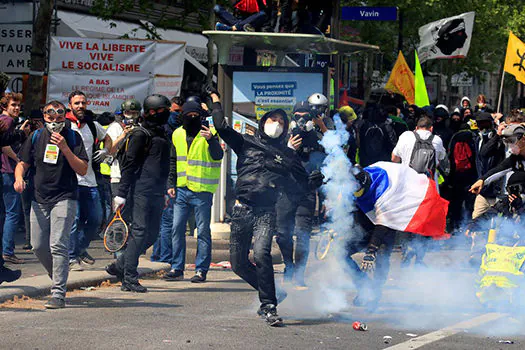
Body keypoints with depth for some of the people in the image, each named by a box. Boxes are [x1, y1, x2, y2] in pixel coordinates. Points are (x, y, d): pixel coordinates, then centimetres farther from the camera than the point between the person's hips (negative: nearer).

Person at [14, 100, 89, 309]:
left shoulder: (73, 137, 0)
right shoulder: (36, 137, 10)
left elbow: (83, 170, -5)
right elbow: (23, 163, 15)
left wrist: (65, 149, -17)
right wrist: (19, 177, -8)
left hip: (65, 199, -4)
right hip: (40, 199, 4)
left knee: (58, 245, -15)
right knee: (38, 246, 6)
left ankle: (58, 293, -14)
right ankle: (58, 279, 30)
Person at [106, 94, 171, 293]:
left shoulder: (162, 135, 18)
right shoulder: (140, 134, -7)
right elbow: (129, 164, -11)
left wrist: (164, 194, 26)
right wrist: (121, 193, -15)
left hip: (156, 194, 8)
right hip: (140, 192, -8)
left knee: (152, 234, 8)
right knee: (139, 232, -9)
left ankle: (119, 266, 20)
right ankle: (129, 279, -5)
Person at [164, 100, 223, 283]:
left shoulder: (209, 133, -5)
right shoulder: (178, 134, 11)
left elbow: (218, 156, -21)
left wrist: (211, 139, -38)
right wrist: (171, 184, 12)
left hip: (202, 191, -5)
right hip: (182, 189, 5)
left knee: (203, 231, -1)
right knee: (177, 228, 6)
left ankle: (201, 270, 5)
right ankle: (177, 268, 14)